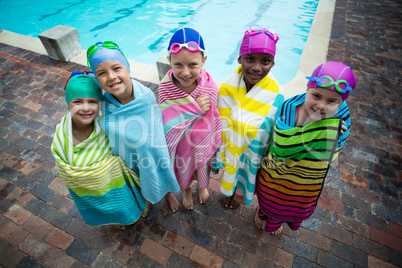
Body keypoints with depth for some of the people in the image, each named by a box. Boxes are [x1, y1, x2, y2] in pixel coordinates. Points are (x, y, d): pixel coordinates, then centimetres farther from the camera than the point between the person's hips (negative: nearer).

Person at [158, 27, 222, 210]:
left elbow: (213, 122, -13)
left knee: (203, 166, 29)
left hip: (202, 141, 1)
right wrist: (196, 109, -32)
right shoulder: (165, 88, -27)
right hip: (180, 142, 0)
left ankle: (202, 187, 66)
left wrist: (214, 148, -5)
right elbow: (169, 125, -21)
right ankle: (186, 190, 64)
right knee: (183, 168, 28)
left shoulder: (210, 87, -26)